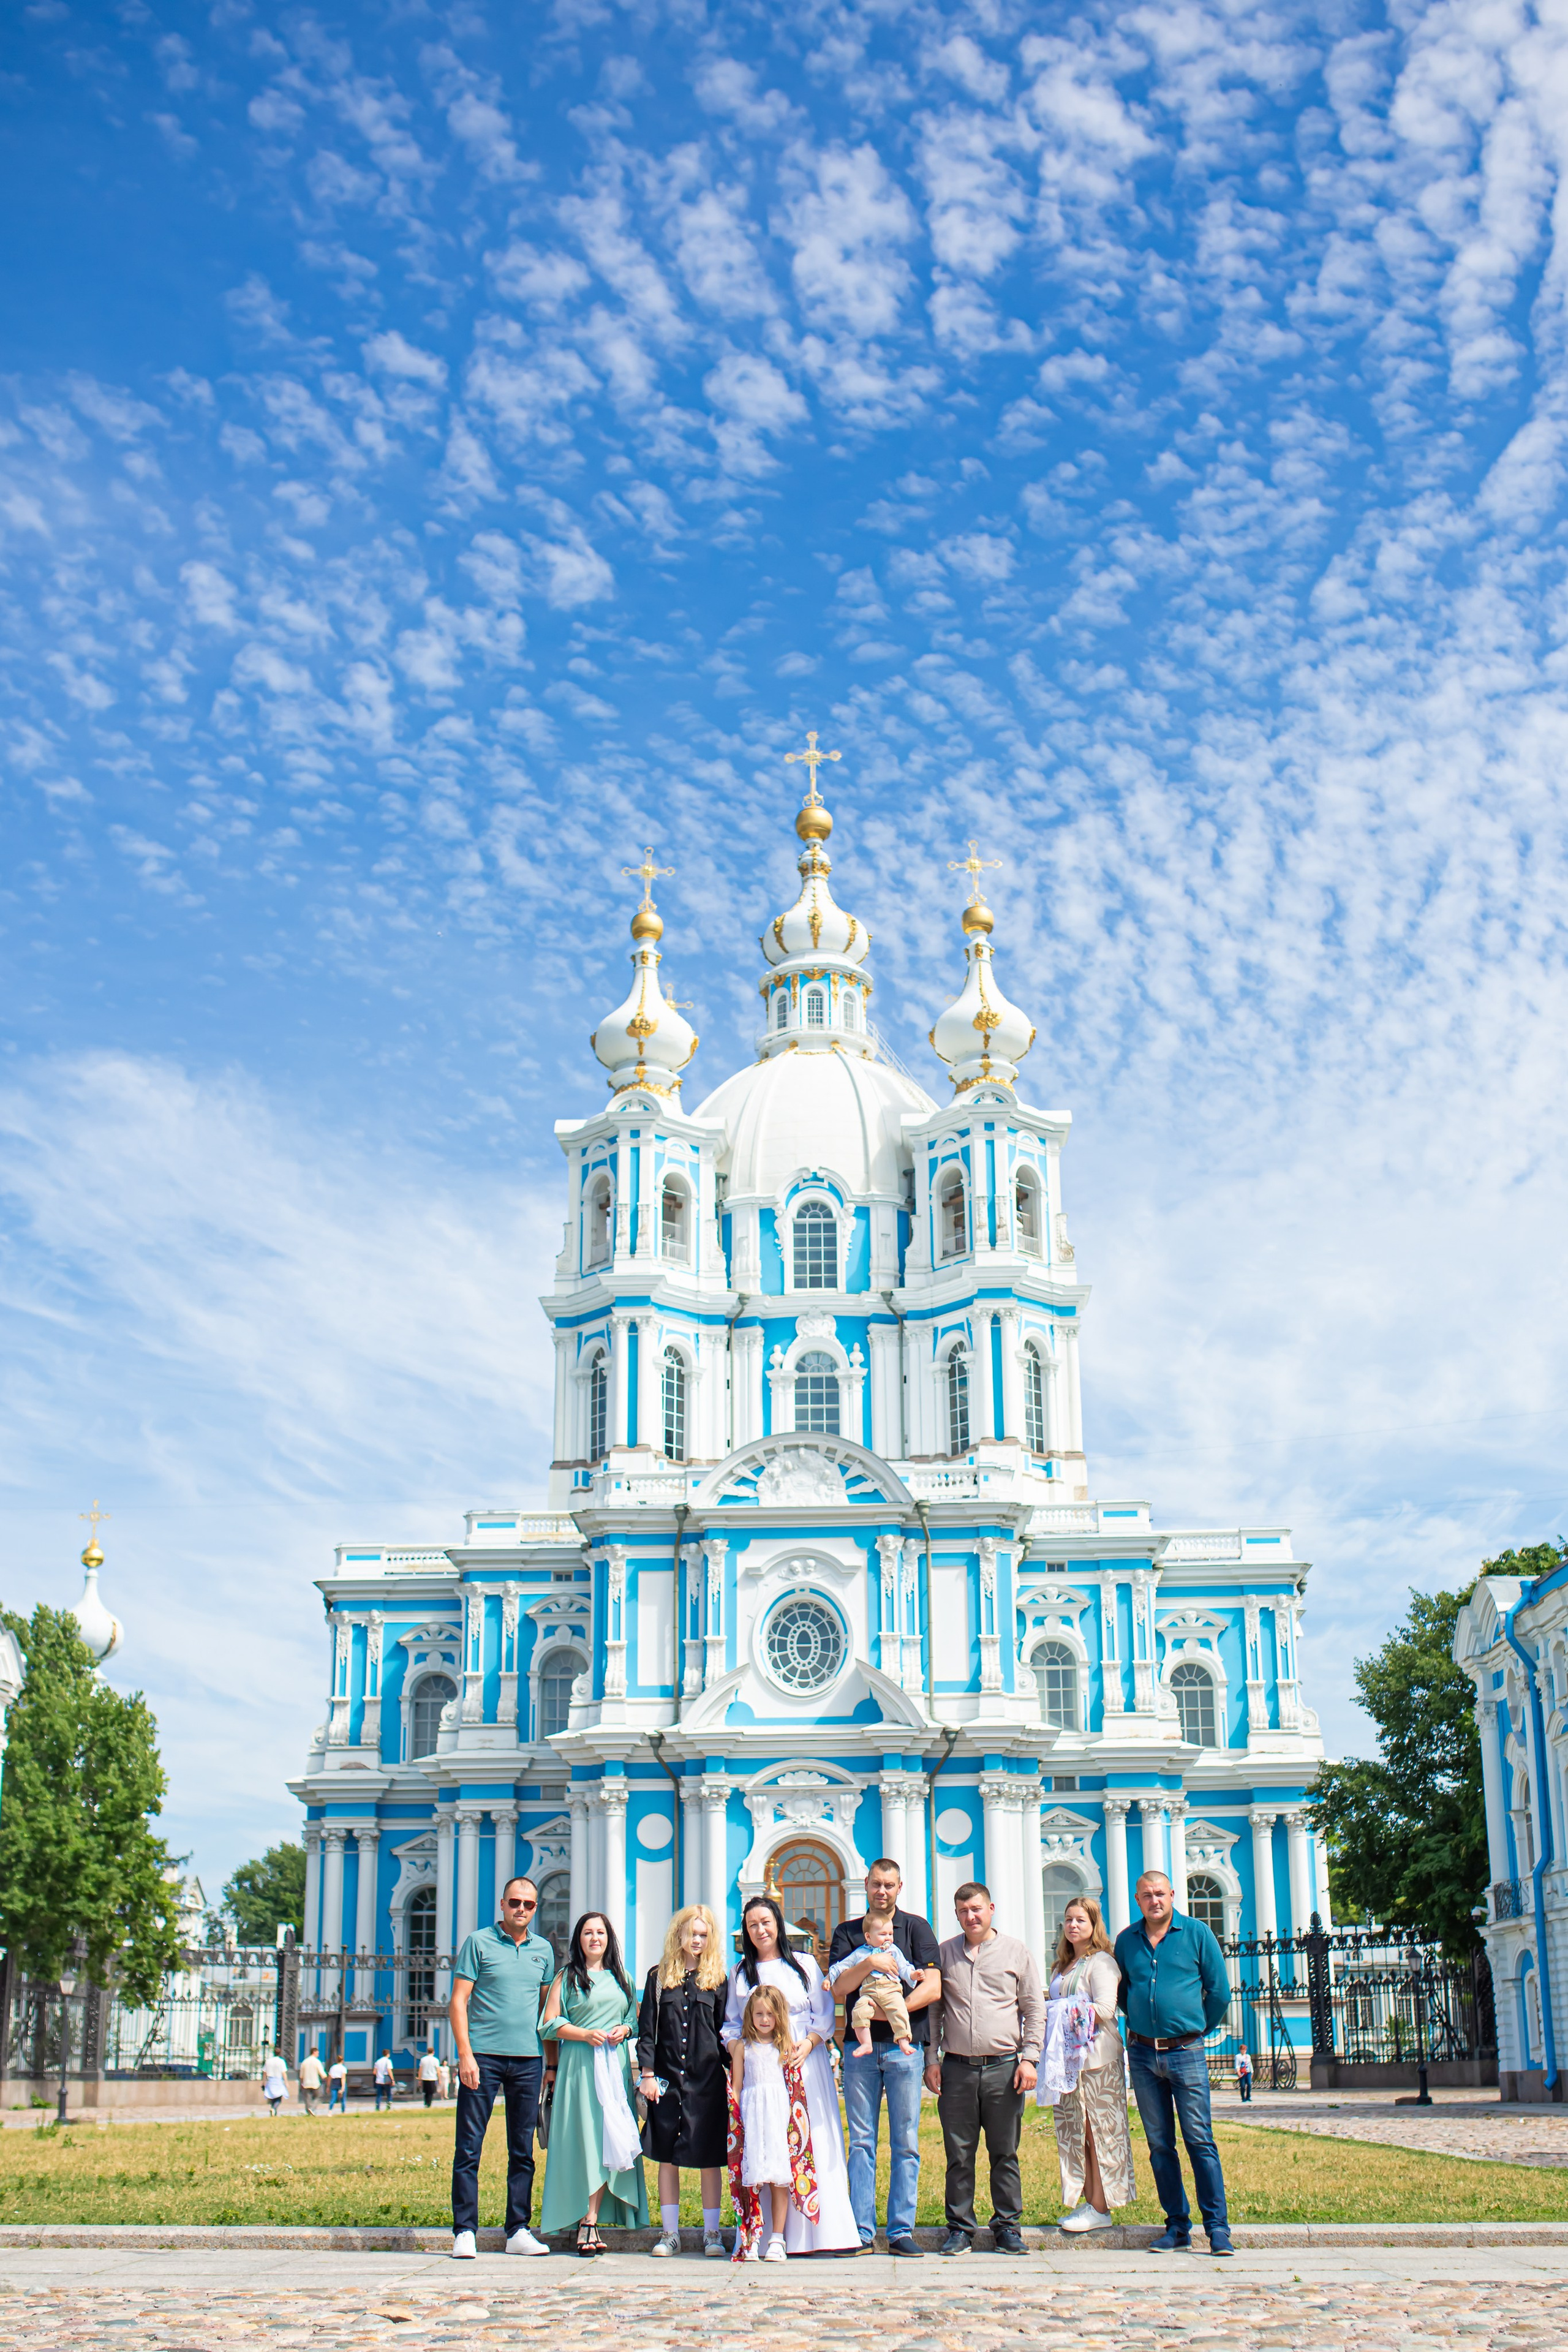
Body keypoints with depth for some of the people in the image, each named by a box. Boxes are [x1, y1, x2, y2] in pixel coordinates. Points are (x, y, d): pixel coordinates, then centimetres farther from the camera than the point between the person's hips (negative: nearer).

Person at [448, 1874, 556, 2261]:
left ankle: (518, 2230, 12)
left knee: (523, 2150, 6)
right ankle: (465, 2231, 2)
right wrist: (465, 2054, -12)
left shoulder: (543, 1950, 13)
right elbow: (459, 2001, -3)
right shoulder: (479, 1942, 1)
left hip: (528, 2058, 4)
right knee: (469, 2147, -3)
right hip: (483, 2056, -4)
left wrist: (551, 2061, 13)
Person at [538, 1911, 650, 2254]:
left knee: (609, 2140, -4)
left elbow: (635, 2018, 21)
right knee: (582, 2139, -9)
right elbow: (550, 2024, 0)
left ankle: (591, 2220, -2)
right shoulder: (567, 1978, 6)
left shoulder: (621, 1978, 17)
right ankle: (584, 2222, -5)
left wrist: (624, 2029, -1)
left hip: (615, 2063, 4)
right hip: (579, 2063, -4)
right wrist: (586, 2034, -13)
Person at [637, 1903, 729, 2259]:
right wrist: (647, 2073, -3)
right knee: (667, 2156, 4)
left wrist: (730, 2073, -1)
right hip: (668, 2079, 1)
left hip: (708, 2080, -1)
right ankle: (669, 2232, 13)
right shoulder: (659, 1977, 7)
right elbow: (647, 2029, 6)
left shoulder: (715, 1980, 7)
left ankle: (711, 2233, 9)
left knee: (710, 2157, 1)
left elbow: (725, 2029, 7)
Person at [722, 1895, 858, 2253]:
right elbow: (732, 2025, 14)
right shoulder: (739, 1973, 14)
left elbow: (824, 2016, 7)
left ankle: (822, 2232, -2)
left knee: (814, 2142, -6)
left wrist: (807, 2045, -9)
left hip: (805, 2061, -1)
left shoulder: (805, 1964, 9)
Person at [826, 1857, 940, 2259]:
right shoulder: (847, 1933, 12)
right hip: (860, 2046, 1)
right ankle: (862, 2232, 4)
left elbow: (933, 1988, -2)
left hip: (904, 2046, -1)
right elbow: (839, 1987, -1)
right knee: (862, 2142, 2)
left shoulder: (916, 1928, 7)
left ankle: (901, 2231, 4)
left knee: (905, 2144, 0)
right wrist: (870, 1964, -17)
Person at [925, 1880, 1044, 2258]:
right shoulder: (945, 1954, 10)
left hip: (1004, 2068, -1)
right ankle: (960, 2228, 11)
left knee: (1005, 2153, 3)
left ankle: (1007, 2227, 12)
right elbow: (933, 2010, 12)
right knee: (959, 2154, 3)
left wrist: (1028, 2057, -2)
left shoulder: (1017, 1952, 7)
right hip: (957, 2068, 1)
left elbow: (1035, 2009, 7)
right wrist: (931, 2060, 4)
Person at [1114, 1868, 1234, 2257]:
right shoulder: (1126, 1941, 8)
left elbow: (1219, 1991, 3)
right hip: (1142, 2054, 3)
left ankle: (1218, 2228, -1)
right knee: (1159, 2144, 6)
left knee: (1199, 2141, -5)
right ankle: (1177, 2228, 13)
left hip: (1185, 2052, -3)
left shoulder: (1197, 1933, -1)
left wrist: (1199, 2029, 8)